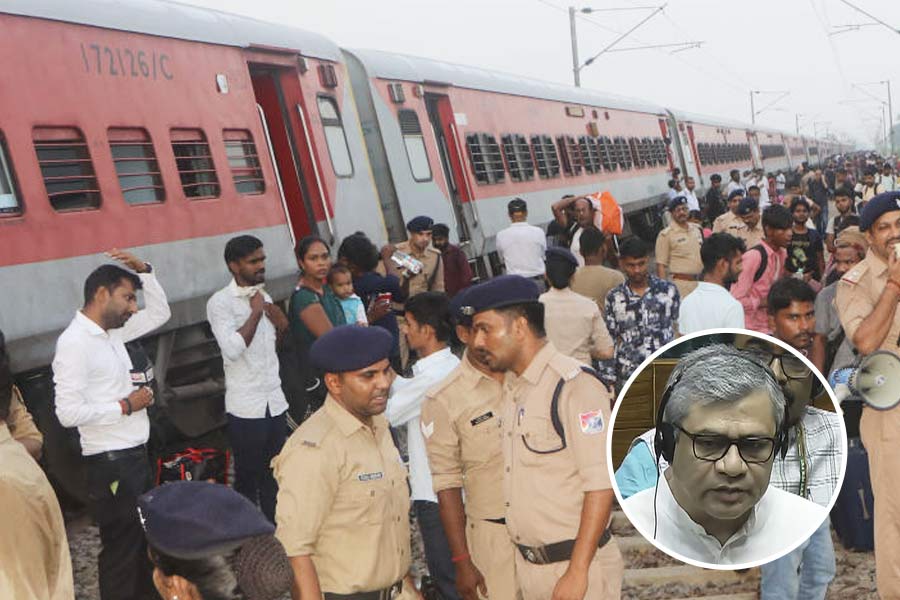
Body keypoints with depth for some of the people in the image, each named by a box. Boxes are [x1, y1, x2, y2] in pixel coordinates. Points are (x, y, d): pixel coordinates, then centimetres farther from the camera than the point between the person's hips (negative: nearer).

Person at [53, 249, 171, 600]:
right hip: (110, 462, -9)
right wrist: (126, 406, -16)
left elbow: (160, 314, 19)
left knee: (146, 538, 20)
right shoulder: (74, 343, -18)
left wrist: (144, 270, 7)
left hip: (136, 454, 9)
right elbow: (68, 413, -24)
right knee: (121, 547, 1)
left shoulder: (113, 331, 9)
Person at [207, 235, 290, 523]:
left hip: (275, 401, 6)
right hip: (246, 407, -6)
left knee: (273, 476, 14)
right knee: (248, 477, 5)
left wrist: (281, 326, 2)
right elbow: (233, 348, -24)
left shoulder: (263, 296, 11)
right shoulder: (220, 302, -10)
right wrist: (256, 312, -15)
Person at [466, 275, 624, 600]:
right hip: (528, 565, 7)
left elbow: (601, 486, -18)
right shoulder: (514, 387, 8)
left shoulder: (574, 385, -15)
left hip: (575, 564, -7)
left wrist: (577, 573, -19)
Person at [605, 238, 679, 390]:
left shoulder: (668, 290, 2)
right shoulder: (614, 298, 3)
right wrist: (609, 378, 1)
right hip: (628, 378, 1)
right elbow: (608, 341, 6)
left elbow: (680, 329, 7)